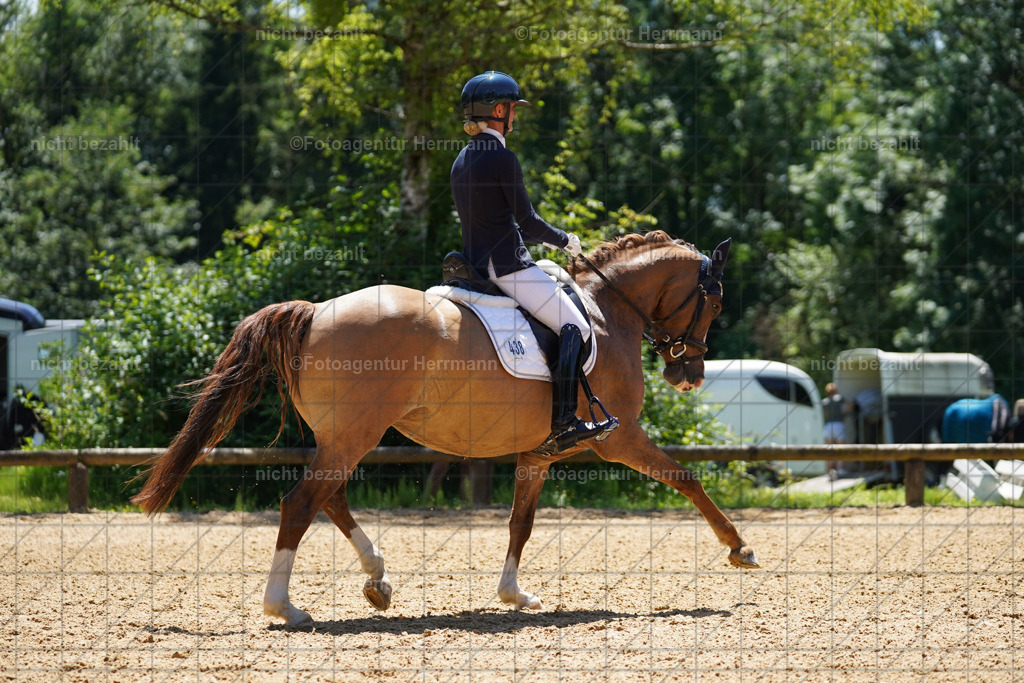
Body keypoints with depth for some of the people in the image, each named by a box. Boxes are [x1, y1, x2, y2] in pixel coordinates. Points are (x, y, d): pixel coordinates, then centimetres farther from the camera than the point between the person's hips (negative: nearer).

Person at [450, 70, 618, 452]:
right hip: (507, 264, -10)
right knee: (574, 326, -9)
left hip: (476, 262, 10)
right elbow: (527, 220, -11)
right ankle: (564, 423, -18)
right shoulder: (503, 158, -14)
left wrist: (544, 240, 25)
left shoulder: (462, 160, 14)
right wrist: (564, 241, 6)